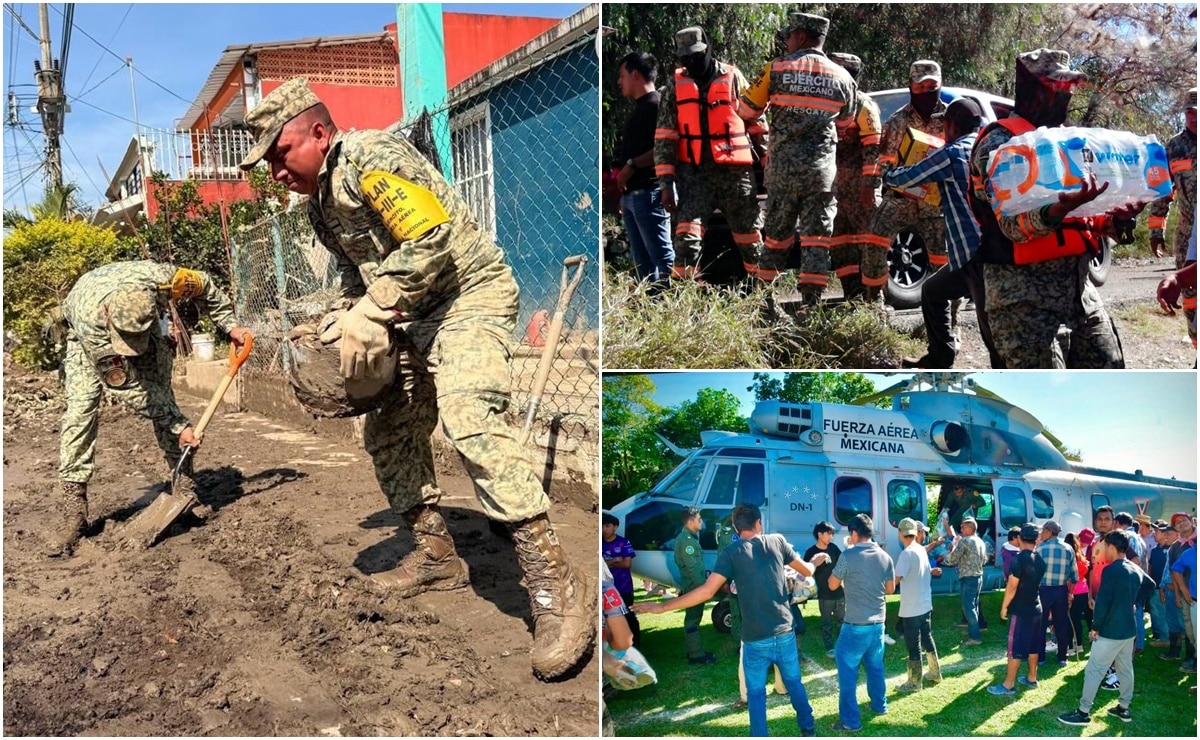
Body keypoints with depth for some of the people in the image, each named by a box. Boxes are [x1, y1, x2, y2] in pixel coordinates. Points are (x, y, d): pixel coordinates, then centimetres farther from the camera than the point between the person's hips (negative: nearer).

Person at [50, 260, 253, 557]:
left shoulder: (161, 278, -41)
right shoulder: (89, 319, -43)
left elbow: (204, 286, -14)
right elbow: (127, 387, -34)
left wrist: (230, 326, -16)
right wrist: (179, 426, -31)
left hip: (148, 331, 3)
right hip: (89, 337, -3)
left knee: (163, 397, -10)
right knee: (80, 410, -18)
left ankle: (185, 488, -1)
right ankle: (73, 512, -15)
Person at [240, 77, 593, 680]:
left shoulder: (370, 158, -16)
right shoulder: (321, 203, 14)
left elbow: (430, 242, -26)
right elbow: (356, 275, 23)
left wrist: (370, 314, -22)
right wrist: (346, 325, 3)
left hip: (470, 293, -11)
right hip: (415, 316, 11)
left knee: (467, 419, -30)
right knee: (388, 431, 10)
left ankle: (555, 584, -30)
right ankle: (436, 556, 23)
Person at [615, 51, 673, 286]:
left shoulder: (656, 105, -8)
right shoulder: (639, 108, 22)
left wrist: (632, 165, -16)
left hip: (648, 193, -10)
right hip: (631, 194, 10)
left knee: (662, 257, -10)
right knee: (642, 262, 10)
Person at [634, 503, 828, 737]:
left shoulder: (731, 553, -8)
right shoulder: (777, 541, 1)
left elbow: (706, 591, -16)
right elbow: (806, 571, 13)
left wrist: (662, 607, -11)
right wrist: (817, 560, 38)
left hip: (755, 639, -3)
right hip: (784, 634, 3)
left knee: (756, 692, 13)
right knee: (794, 683, 24)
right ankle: (808, 729, 38)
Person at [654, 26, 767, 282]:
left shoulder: (733, 78, 2)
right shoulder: (675, 86, 5)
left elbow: (757, 122, 8)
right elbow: (664, 137, 2)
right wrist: (666, 183, -5)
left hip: (735, 170, 0)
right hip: (693, 171, 0)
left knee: (749, 233, 9)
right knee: (686, 235, -14)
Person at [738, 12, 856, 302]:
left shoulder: (777, 69, -2)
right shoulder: (842, 77, 6)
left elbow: (747, 109, 3)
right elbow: (846, 120, 17)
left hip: (783, 164, -1)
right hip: (822, 167, 1)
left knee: (777, 230, 11)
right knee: (817, 234, 2)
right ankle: (811, 299, -4)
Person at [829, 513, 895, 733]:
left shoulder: (848, 556, -16)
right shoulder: (885, 557, 1)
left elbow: (833, 585, -4)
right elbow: (890, 589, 12)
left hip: (856, 624, -6)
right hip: (878, 622, 6)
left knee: (847, 670, 1)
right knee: (875, 666, 24)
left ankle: (850, 720, 2)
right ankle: (880, 705, 38)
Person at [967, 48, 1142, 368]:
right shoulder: (1000, 143, -9)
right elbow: (1014, 225, -21)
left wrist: (1111, 222, 2)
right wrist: (1060, 209, -40)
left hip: (1079, 288, 9)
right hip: (1025, 296, -9)